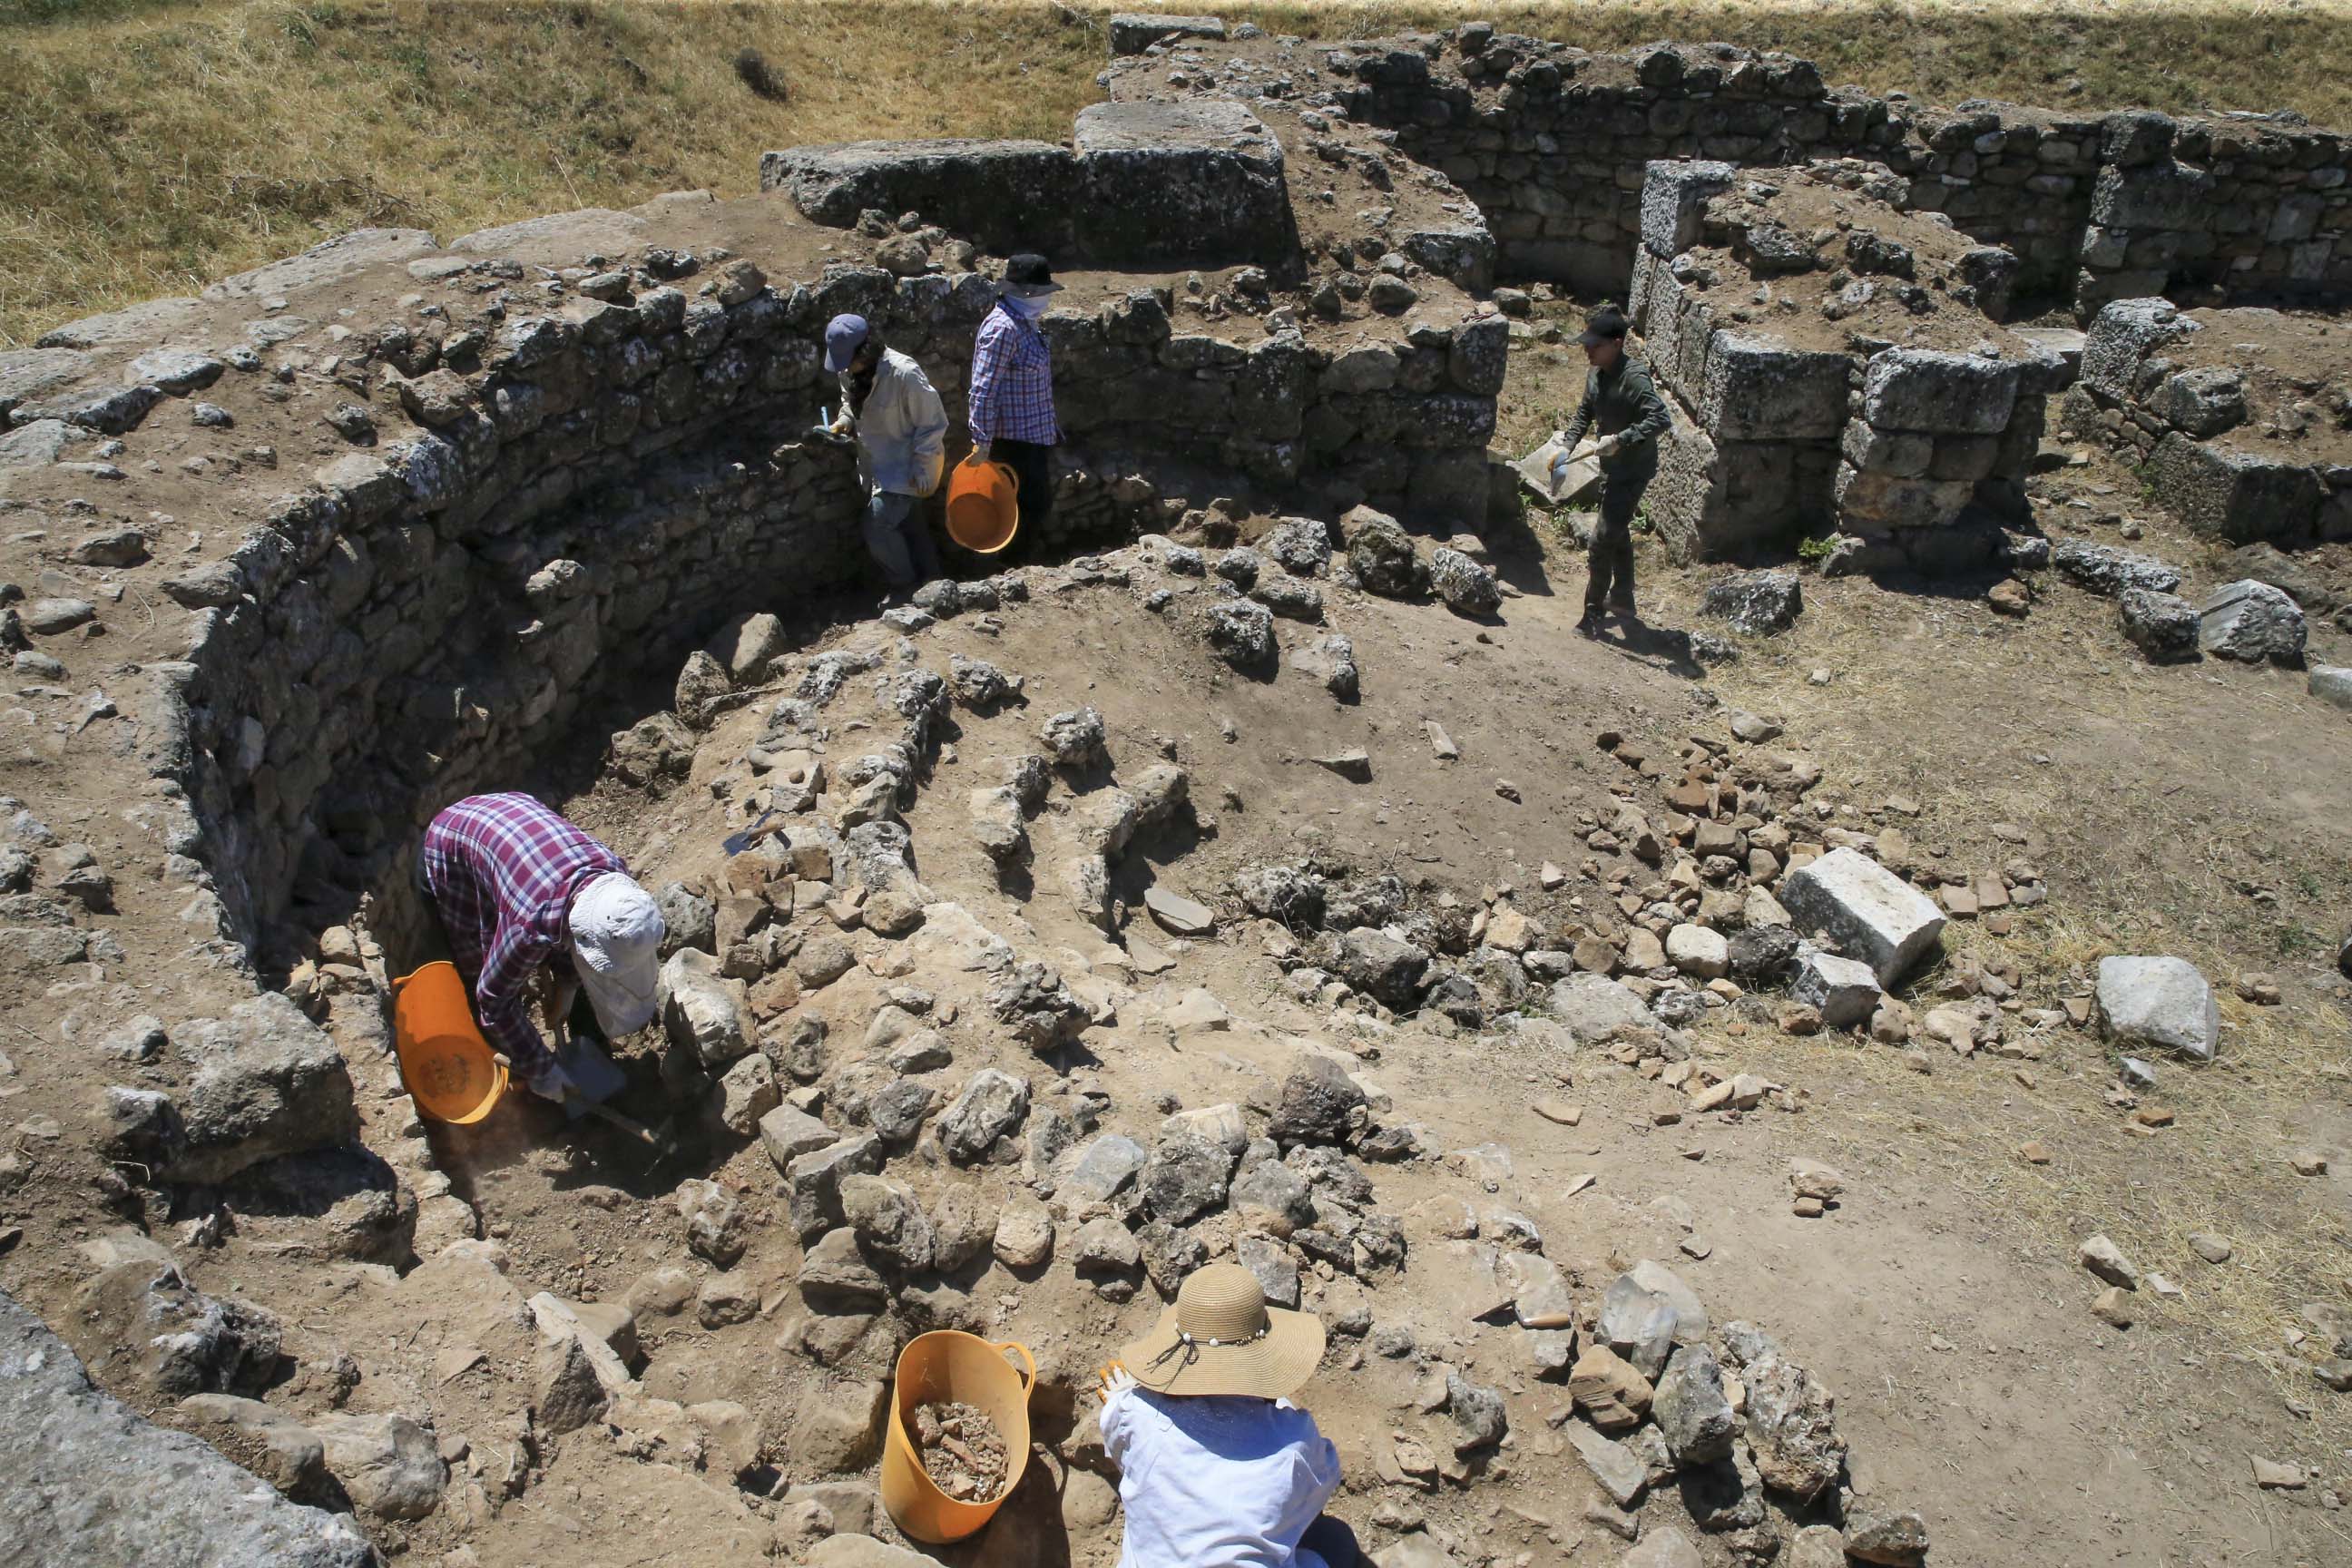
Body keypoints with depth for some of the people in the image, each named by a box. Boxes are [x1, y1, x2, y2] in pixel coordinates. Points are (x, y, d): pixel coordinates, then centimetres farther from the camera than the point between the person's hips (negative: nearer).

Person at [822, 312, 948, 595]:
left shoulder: (904, 374, -28)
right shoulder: (850, 372, -4)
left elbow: (933, 423, -21)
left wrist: (921, 469, -19)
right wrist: (844, 422, -3)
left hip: (905, 466, -8)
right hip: (876, 465, 8)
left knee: (879, 531, -13)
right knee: (908, 526, 18)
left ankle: (905, 590, 6)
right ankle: (927, 584, 32)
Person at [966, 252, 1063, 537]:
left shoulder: (1025, 322, 12)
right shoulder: (1002, 328, -20)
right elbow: (983, 390, -23)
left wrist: (1051, 429, 25)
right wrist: (982, 441, -24)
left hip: (1035, 436, 10)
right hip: (1015, 439, -10)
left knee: (1038, 502, 16)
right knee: (1035, 504, -5)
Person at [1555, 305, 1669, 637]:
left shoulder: (1633, 378, -25)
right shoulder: (1596, 374, 2)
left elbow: (1659, 419, -34)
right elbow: (1585, 412, 15)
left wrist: (1621, 439, -40)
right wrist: (1567, 444, 0)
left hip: (1633, 469, -9)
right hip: (1611, 466, 9)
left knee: (1603, 540, -10)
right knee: (1617, 533, 23)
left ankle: (1594, 615, 0)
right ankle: (1622, 598, 40)